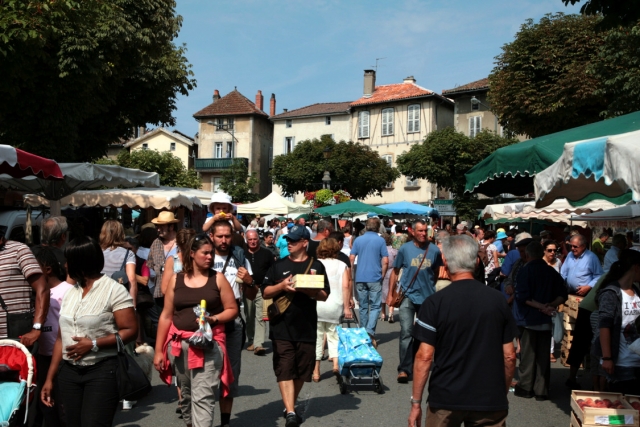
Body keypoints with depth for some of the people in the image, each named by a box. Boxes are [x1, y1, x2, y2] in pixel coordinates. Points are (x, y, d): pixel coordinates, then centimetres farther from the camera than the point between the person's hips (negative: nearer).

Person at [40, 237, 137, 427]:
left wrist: (93, 344, -17)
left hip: (102, 371, -6)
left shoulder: (113, 290, -7)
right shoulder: (70, 293, 13)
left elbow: (130, 331, -13)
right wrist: (50, 378, 13)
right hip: (69, 371, 6)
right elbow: (61, 338, 15)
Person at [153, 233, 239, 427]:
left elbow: (232, 309, 4)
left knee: (203, 397, -9)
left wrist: (214, 319, -16)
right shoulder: (176, 279, 5)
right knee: (186, 394, 15)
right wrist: (158, 350, 6)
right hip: (179, 344, 3)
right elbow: (166, 316, 7)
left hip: (209, 344, -2)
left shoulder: (218, 278, 2)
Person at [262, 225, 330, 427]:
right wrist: (282, 286, -13)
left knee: (302, 369, 11)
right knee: (285, 369, -8)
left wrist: (307, 290, -15)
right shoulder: (278, 265, 6)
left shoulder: (316, 266, 5)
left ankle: (290, 405, 31)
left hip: (307, 327, 1)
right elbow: (265, 292, 5)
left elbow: (324, 295, 4)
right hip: (282, 326, -1)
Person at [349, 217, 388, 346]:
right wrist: (382, 275, 6)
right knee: (375, 306, 1)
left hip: (360, 278, 3)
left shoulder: (358, 240, 5)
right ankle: (370, 331, -16)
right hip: (375, 278, -3)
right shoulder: (380, 240, -3)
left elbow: (351, 258, 3)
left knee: (363, 307, 12)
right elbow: (385, 261, -6)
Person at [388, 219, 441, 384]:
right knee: (406, 332, -11)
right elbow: (395, 272, 3)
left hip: (427, 296, 3)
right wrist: (390, 294, 1)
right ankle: (404, 369, -5)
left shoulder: (434, 250, -2)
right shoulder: (404, 249, -4)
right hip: (408, 296, -2)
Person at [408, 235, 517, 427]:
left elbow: (425, 356, -12)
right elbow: (509, 356, 1)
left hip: (446, 397, -2)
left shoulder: (435, 303, -11)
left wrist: (416, 402, -3)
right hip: (490, 399, 2)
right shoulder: (498, 300, -3)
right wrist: (503, 393, 16)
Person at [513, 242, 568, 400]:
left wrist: (541, 307, -16)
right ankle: (541, 390, 12)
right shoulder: (552, 272, 5)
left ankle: (526, 387, 12)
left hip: (528, 318, -4)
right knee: (543, 355, 9)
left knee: (527, 354, 5)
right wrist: (551, 305, -10)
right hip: (545, 320, 4)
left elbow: (522, 297, -19)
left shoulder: (525, 271, -10)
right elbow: (563, 295, 1)